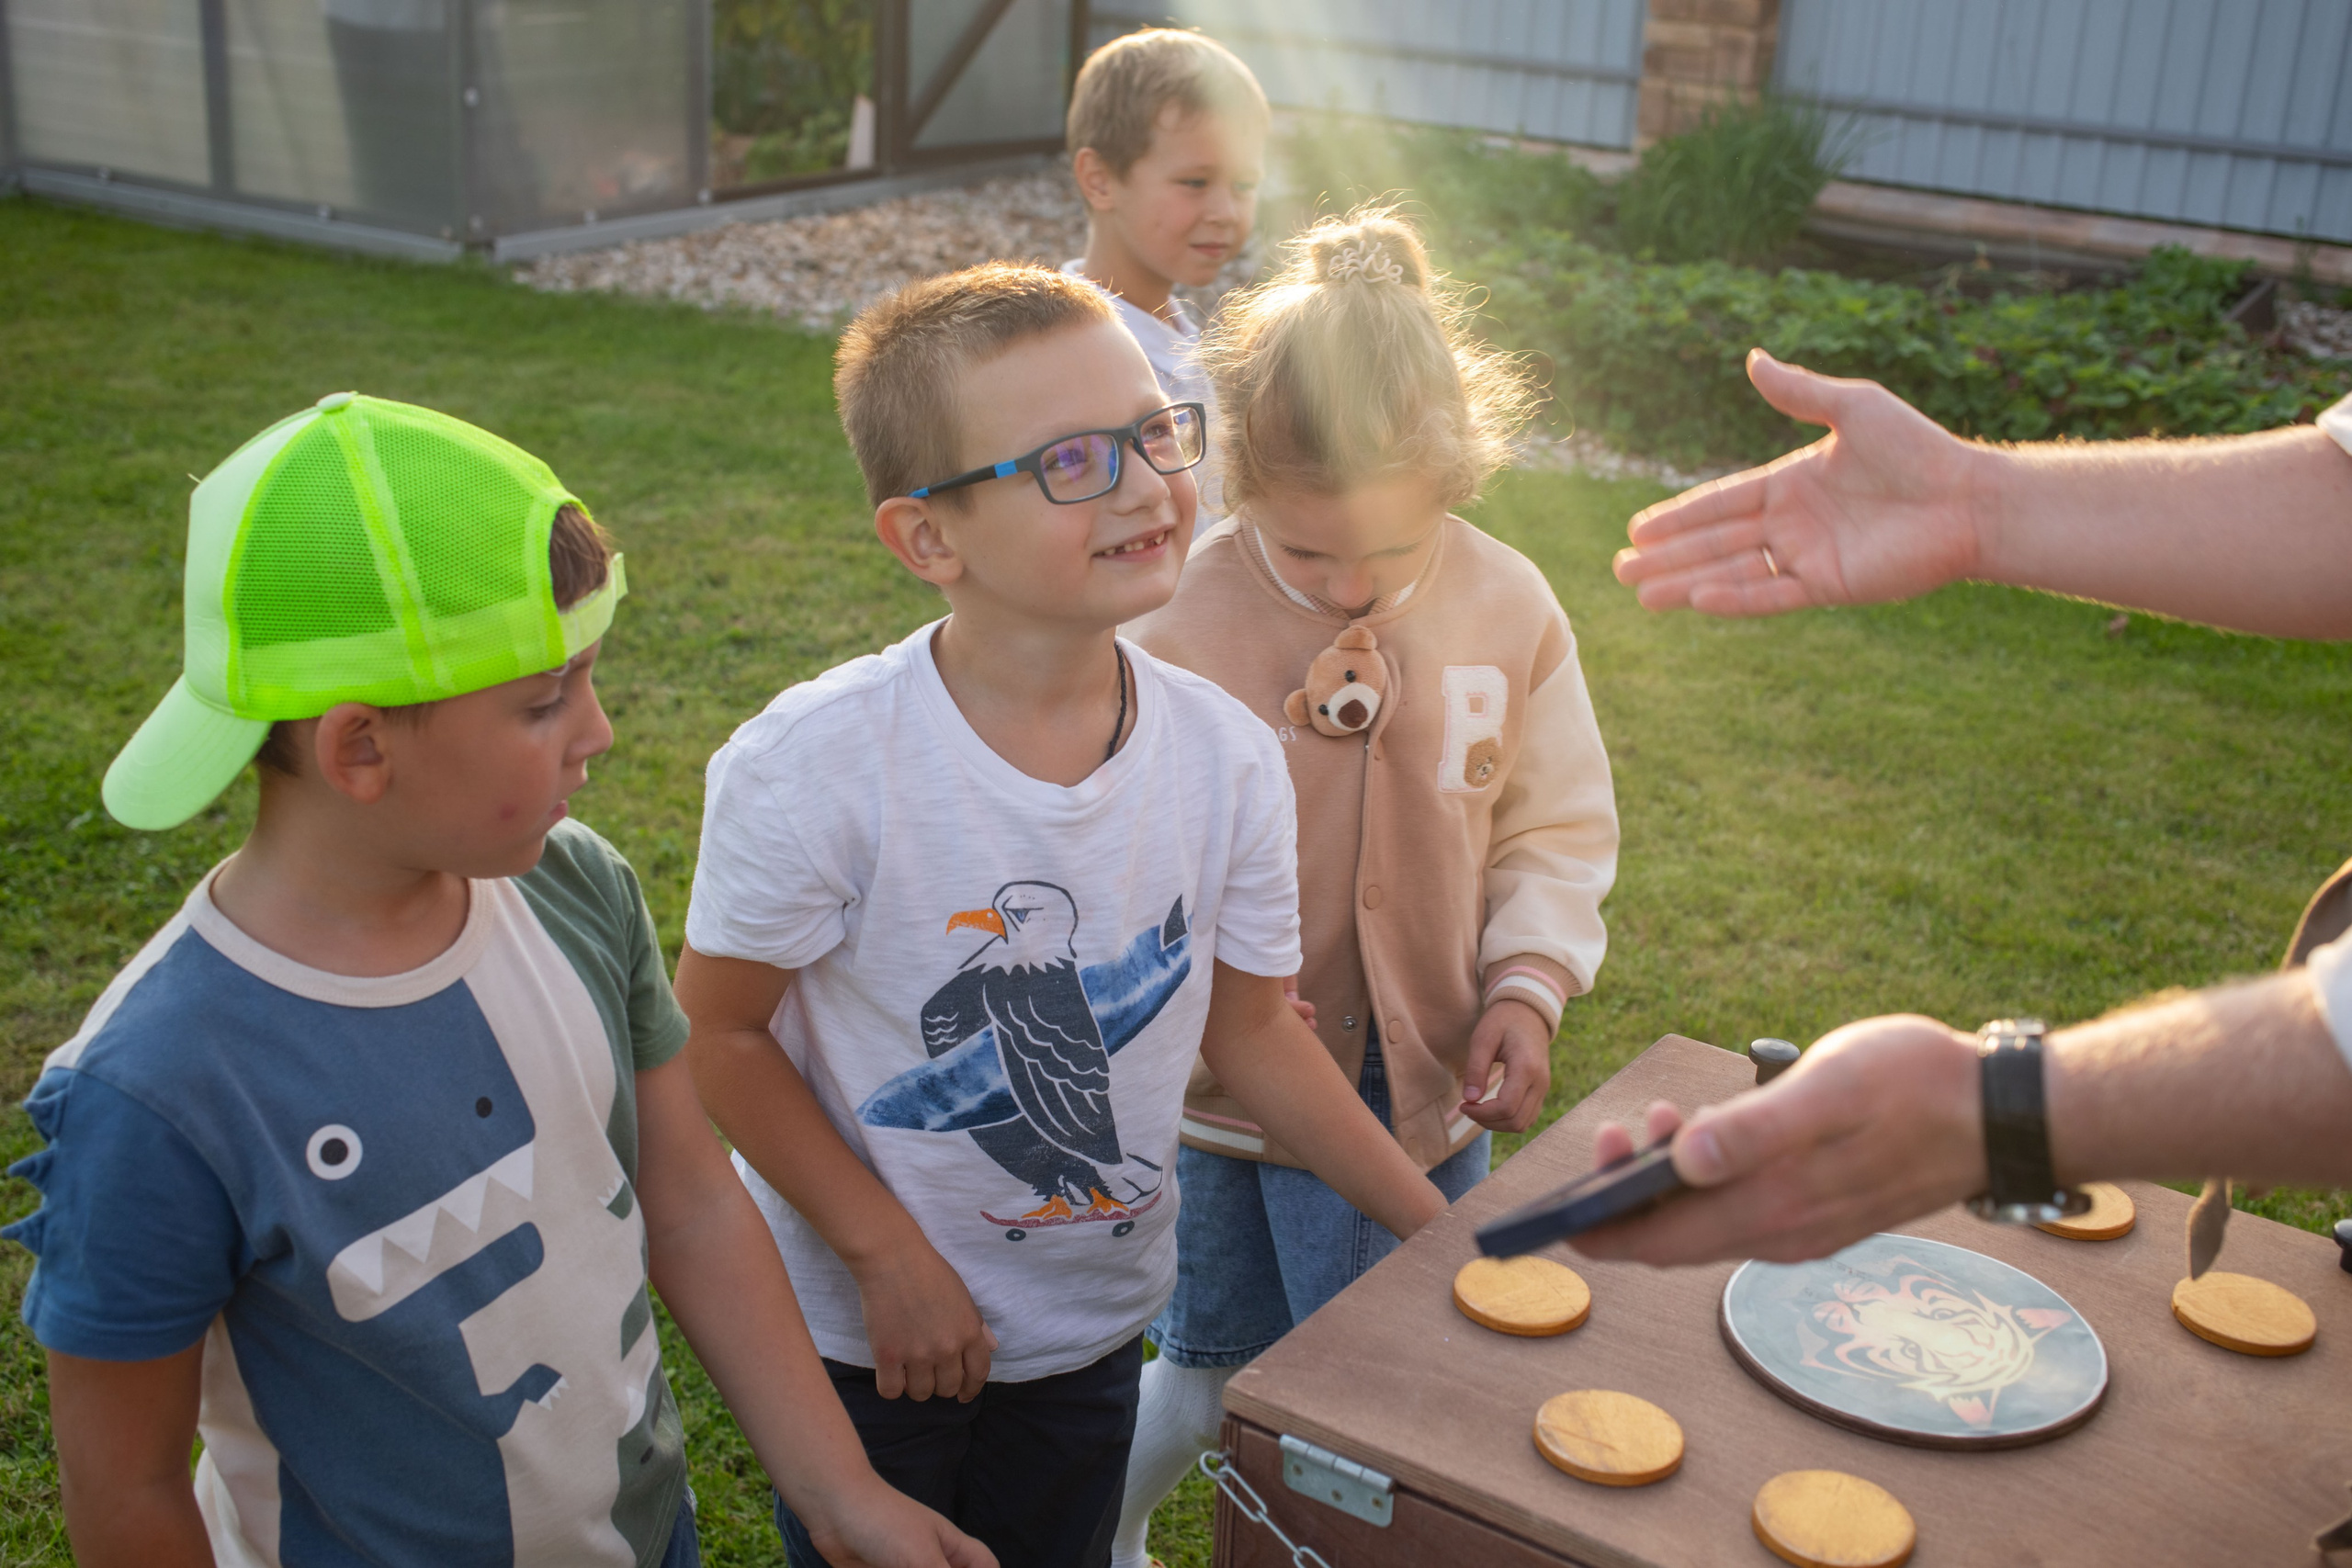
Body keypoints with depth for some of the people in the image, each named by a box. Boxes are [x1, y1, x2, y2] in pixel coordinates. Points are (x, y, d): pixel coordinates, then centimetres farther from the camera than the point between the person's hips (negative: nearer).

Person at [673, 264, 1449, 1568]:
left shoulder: (1227, 757, -13)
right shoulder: (812, 766, -26)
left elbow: (1251, 1027, -2)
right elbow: (720, 1033, -15)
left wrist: (1443, 1236, -1)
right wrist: (889, 1257, -16)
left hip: (1097, 1322, 4)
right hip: (863, 1335, -3)